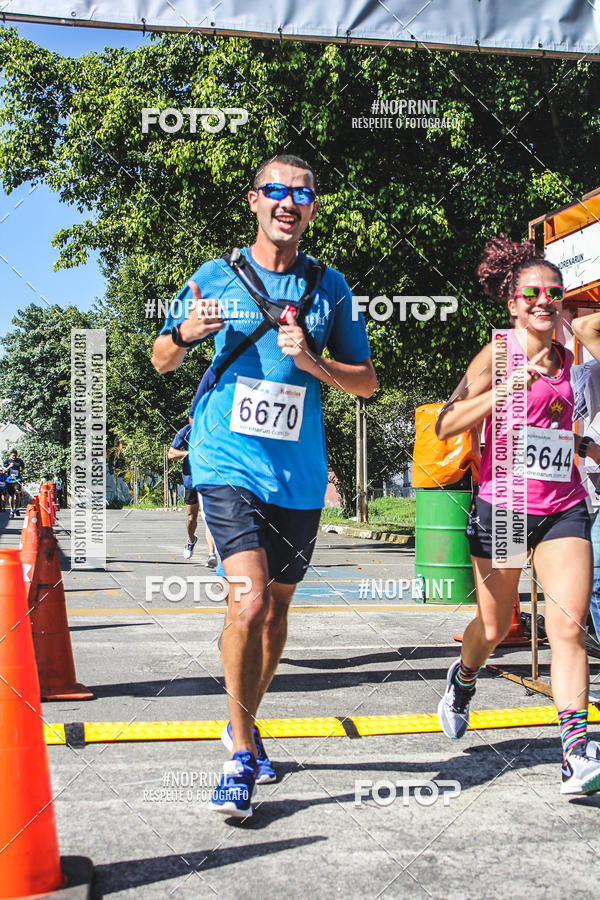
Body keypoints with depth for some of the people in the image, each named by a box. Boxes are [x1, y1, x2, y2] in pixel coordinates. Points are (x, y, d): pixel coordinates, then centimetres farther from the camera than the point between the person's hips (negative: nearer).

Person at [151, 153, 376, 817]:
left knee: (276, 607, 14)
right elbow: (162, 361, 11)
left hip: (299, 474, 3)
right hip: (227, 463, -3)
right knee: (249, 600, -18)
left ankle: (244, 724, 38)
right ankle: (241, 748, 1)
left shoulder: (329, 287, 6)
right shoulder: (213, 278, 2)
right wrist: (184, 335, -12)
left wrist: (311, 361, -11)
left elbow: (367, 382, 7)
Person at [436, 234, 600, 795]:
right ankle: (463, 679, 44)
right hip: (502, 504, -3)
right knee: (494, 628, 10)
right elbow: (446, 425, -12)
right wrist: (507, 388, -21)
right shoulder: (499, 354, -5)